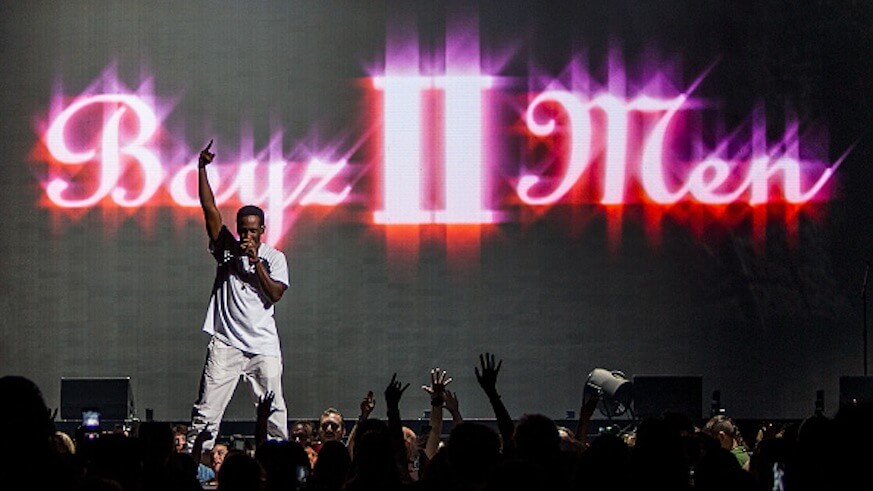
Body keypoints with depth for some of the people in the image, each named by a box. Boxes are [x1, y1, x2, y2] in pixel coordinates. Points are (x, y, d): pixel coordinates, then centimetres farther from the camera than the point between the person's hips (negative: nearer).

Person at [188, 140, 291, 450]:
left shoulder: (274, 258, 6)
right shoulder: (227, 249, 7)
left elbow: (275, 294, -6)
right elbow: (209, 208, 1)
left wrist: (255, 261, -11)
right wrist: (202, 168, -5)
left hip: (263, 346, 0)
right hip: (226, 343, 0)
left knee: (274, 410, 1)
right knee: (206, 410, -6)